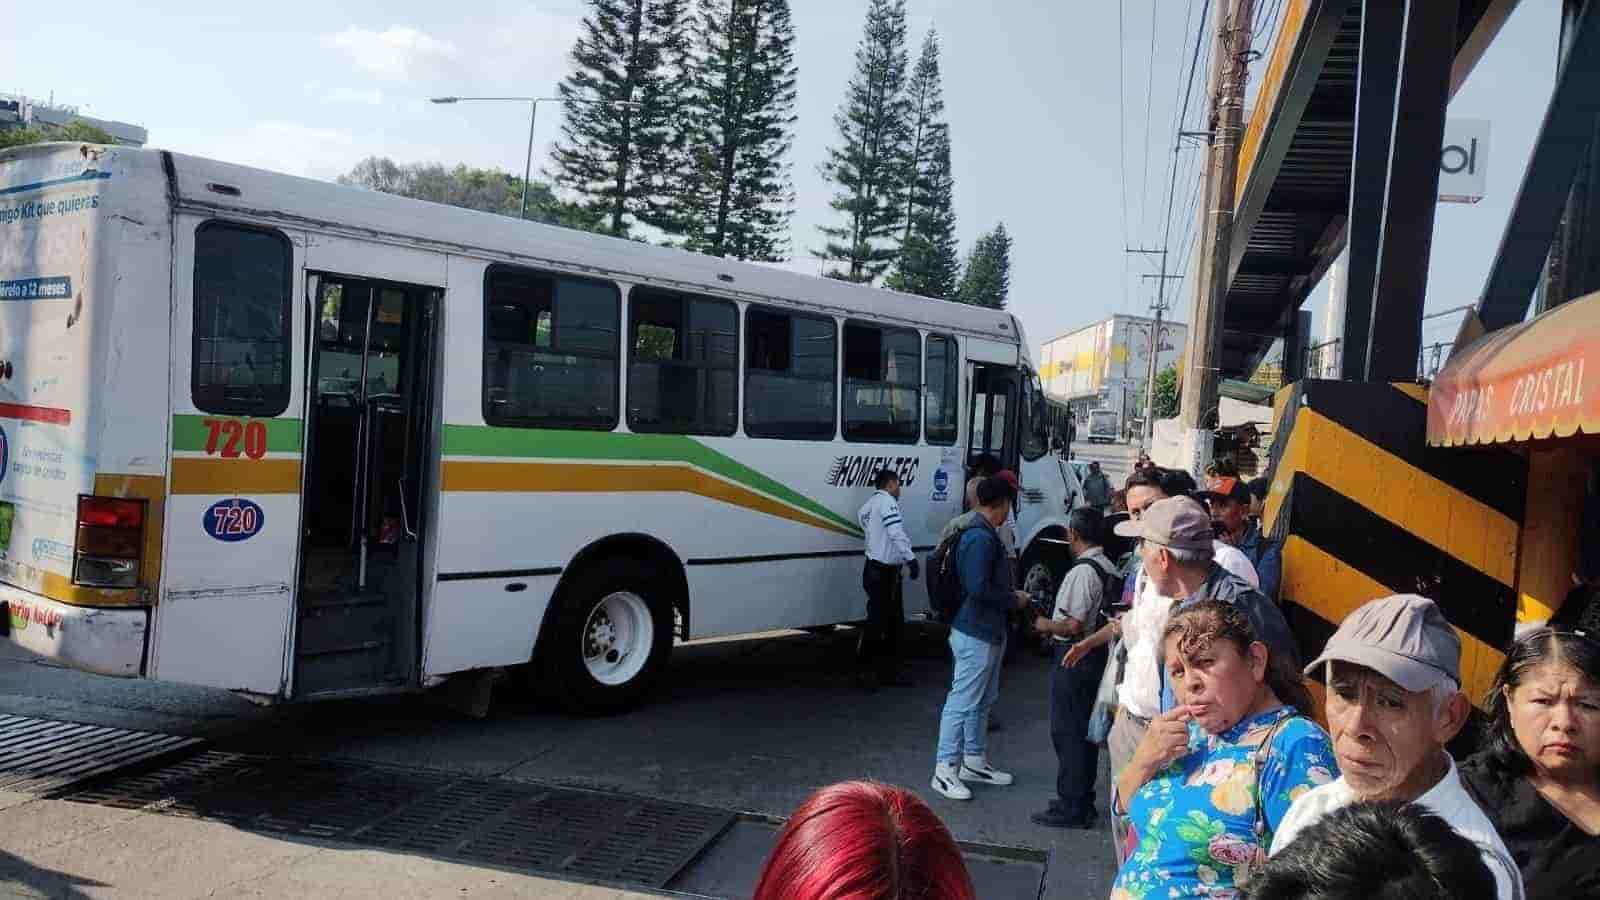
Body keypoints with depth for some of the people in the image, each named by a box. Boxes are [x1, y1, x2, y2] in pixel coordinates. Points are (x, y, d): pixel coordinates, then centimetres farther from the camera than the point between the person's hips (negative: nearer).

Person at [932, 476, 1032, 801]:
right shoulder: (981, 539, -21)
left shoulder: (984, 535, 12)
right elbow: (978, 588, -26)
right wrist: (1014, 600, -14)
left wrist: (1012, 595, 13)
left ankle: (974, 762, 30)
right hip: (976, 634, -11)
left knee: (983, 700, 19)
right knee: (963, 701, -5)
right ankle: (945, 770, 2)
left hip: (989, 632, 11)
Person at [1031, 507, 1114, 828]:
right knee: (1084, 730, 17)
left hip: (1073, 657, -9)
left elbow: (1074, 625, -23)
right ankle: (1083, 800, 27)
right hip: (1096, 654, 9)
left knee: (1067, 732, -1)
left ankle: (1071, 807, 4)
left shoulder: (1082, 571, -20)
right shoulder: (1108, 568, 8)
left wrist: (1046, 625, -6)